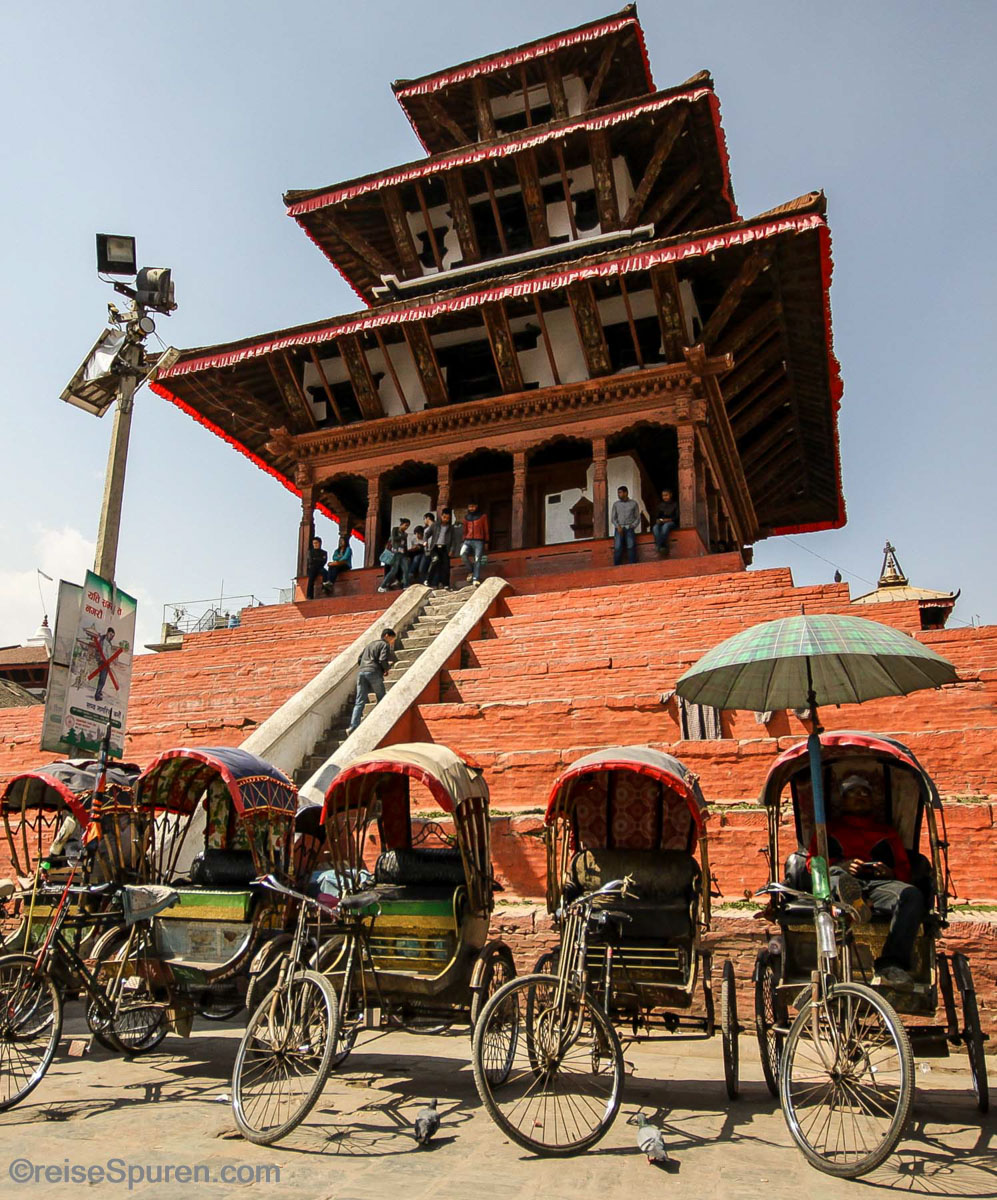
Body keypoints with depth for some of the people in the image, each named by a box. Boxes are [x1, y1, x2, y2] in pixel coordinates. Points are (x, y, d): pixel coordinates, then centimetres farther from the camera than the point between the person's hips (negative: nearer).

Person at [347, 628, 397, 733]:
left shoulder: (369, 644, 28)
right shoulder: (385, 645, 5)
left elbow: (359, 660, 24)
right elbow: (382, 660, -10)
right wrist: (386, 669, 7)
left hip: (361, 672, 6)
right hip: (374, 673, -6)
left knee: (359, 702, -1)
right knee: (381, 699, 10)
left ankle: (353, 726, -13)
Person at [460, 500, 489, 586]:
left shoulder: (482, 516, 7)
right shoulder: (466, 517, 16)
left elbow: (486, 530, 7)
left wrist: (486, 542, 3)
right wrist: (464, 540, 15)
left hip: (479, 541, -3)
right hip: (468, 540, 3)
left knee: (477, 560, -10)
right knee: (462, 554, -22)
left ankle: (476, 579, -14)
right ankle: (470, 571, -5)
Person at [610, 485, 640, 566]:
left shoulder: (634, 503, 11)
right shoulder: (616, 504, 15)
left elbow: (638, 518, 11)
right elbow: (613, 518, 12)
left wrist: (633, 526, -6)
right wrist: (618, 526, -5)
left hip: (629, 528, -1)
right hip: (619, 528, 1)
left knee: (631, 546, -22)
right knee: (618, 547, -19)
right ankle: (616, 567, -18)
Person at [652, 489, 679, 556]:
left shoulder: (675, 504, 6)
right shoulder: (660, 505, 18)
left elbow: (677, 517, -1)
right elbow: (657, 515, 16)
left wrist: (669, 519, -16)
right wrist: (657, 520, -7)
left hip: (671, 522, -3)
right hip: (661, 522, 3)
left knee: (665, 526, -40)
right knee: (655, 527, -33)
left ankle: (661, 547, -38)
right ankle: (660, 548, -43)